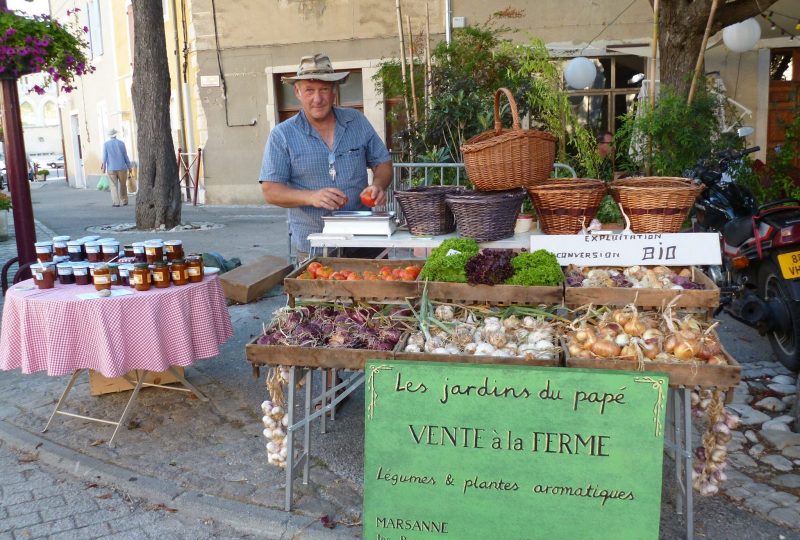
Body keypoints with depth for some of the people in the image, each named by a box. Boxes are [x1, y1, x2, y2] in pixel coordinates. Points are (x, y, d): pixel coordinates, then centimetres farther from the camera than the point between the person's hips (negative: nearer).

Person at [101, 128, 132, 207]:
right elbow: (126, 156, 2)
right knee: (123, 185, 12)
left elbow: (104, 157, -3)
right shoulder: (121, 143, -1)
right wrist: (129, 166, 10)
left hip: (111, 169, -1)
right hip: (122, 168, 1)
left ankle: (116, 202, -5)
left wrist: (104, 167, 6)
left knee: (113, 186, 2)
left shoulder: (106, 144, -2)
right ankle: (124, 201, 15)